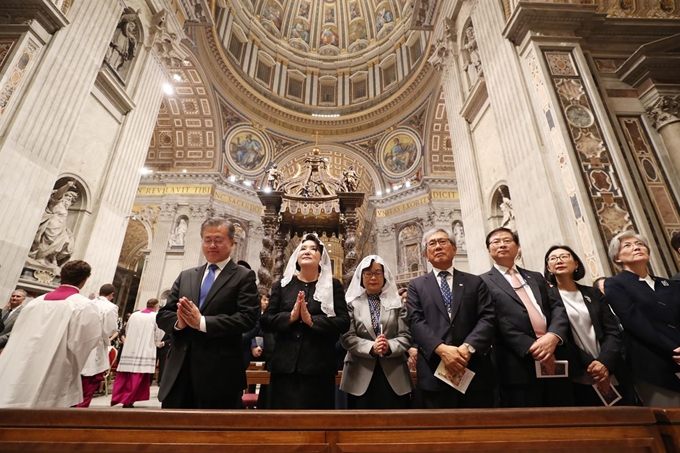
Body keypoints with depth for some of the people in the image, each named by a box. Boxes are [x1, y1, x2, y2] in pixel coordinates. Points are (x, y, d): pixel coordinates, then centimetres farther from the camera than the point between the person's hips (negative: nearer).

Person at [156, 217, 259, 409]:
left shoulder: (244, 276, -3)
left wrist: (202, 322, -19)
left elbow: (247, 318, -13)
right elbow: (163, 314, 11)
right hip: (180, 368, 4)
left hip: (219, 372, -4)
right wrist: (179, 322, -12)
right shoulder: (186, 276, 13)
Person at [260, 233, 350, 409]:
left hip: (319, 366, -1)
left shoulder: (333, 285, 2)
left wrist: (312, 320, -17)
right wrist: (290, 317, -14)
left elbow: (344, 323, -5)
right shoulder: (282, 284, 7)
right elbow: (265, 321, 3)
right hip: (285, 365, 1)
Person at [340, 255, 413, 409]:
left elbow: (406, 336, 1)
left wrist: (389, 347, -18)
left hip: (394, 375, 1)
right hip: (361, 375, -1)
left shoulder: (397, 302, 7)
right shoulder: (351, 303, 4)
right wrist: (371, 347, -18)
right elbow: (347, 337, -4)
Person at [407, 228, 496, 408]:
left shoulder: (475, 282, 11)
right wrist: (441, 349, -18)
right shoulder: (416, 285, 8)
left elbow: (487, 318, -1)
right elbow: (416, 321, -3)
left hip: (475, 372, 1)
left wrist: (468, 347, -17)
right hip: (434, 373, -1)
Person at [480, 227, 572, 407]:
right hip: (519, 365, -5)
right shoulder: (484, 282, 0)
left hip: (555, 360, 5)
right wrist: (531, 347, -17)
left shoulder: (536, 277, 19)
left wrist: (553, 336, -12)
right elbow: (495, 323, -9)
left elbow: (558, 308, 7)